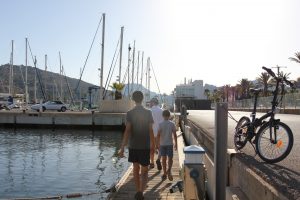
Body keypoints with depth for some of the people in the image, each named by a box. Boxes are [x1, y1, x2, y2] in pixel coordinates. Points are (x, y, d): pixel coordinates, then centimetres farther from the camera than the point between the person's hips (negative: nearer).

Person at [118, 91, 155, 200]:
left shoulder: (130, 113, -6)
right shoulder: (148, 113, -5)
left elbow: (127, 131, -13)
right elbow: (151, 130, -4)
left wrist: (122, 148, -12)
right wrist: (152, 144, 10)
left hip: (133, 146, 1)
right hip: (145, 146, -1)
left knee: (136, 168, 17)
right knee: (144, 170, 7)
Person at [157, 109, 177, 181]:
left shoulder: (160, 124, -5)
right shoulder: (172, 124, -4)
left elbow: (158, 135, -7)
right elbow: (174, 135, -3)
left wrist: (158, 143, 3)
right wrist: (175, 143, 5)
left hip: (162, 144, 0)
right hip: (170, 144, 0)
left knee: (163, 158, 10)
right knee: (170, 158, 8)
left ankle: (165, 174, 16)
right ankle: (169, 170, -17)